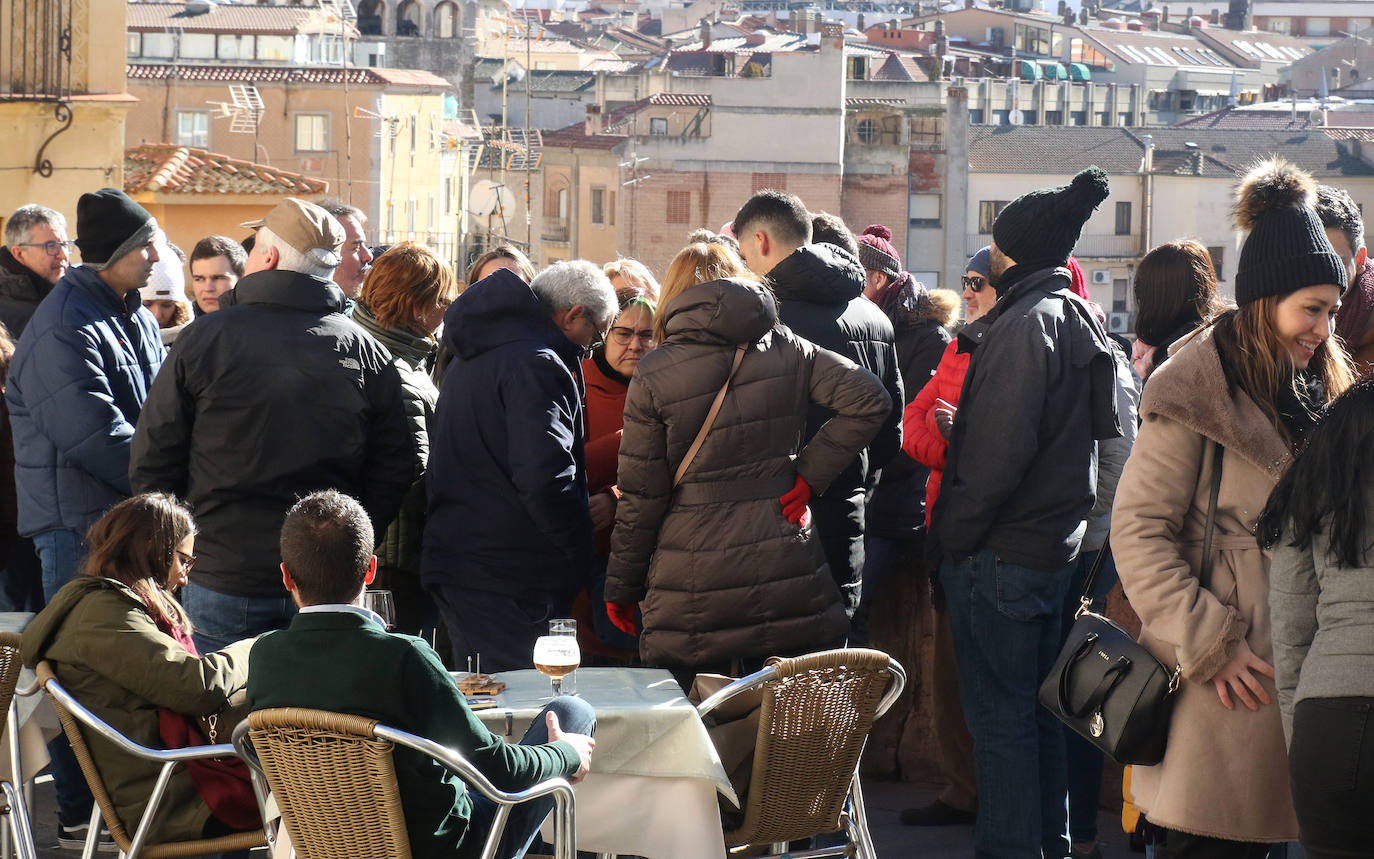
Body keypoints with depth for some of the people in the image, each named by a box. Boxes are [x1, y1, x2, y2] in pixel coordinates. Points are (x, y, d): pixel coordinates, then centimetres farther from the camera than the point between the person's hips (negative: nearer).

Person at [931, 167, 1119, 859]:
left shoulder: (1026, 324, -17)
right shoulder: (1079, 320, 12)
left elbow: (999, 452, -23)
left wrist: (954, 534, -15)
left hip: (999, 556, -10)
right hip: (1055, 543, 10)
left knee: (1000, 717, -4)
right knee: (1037, 711, 16)